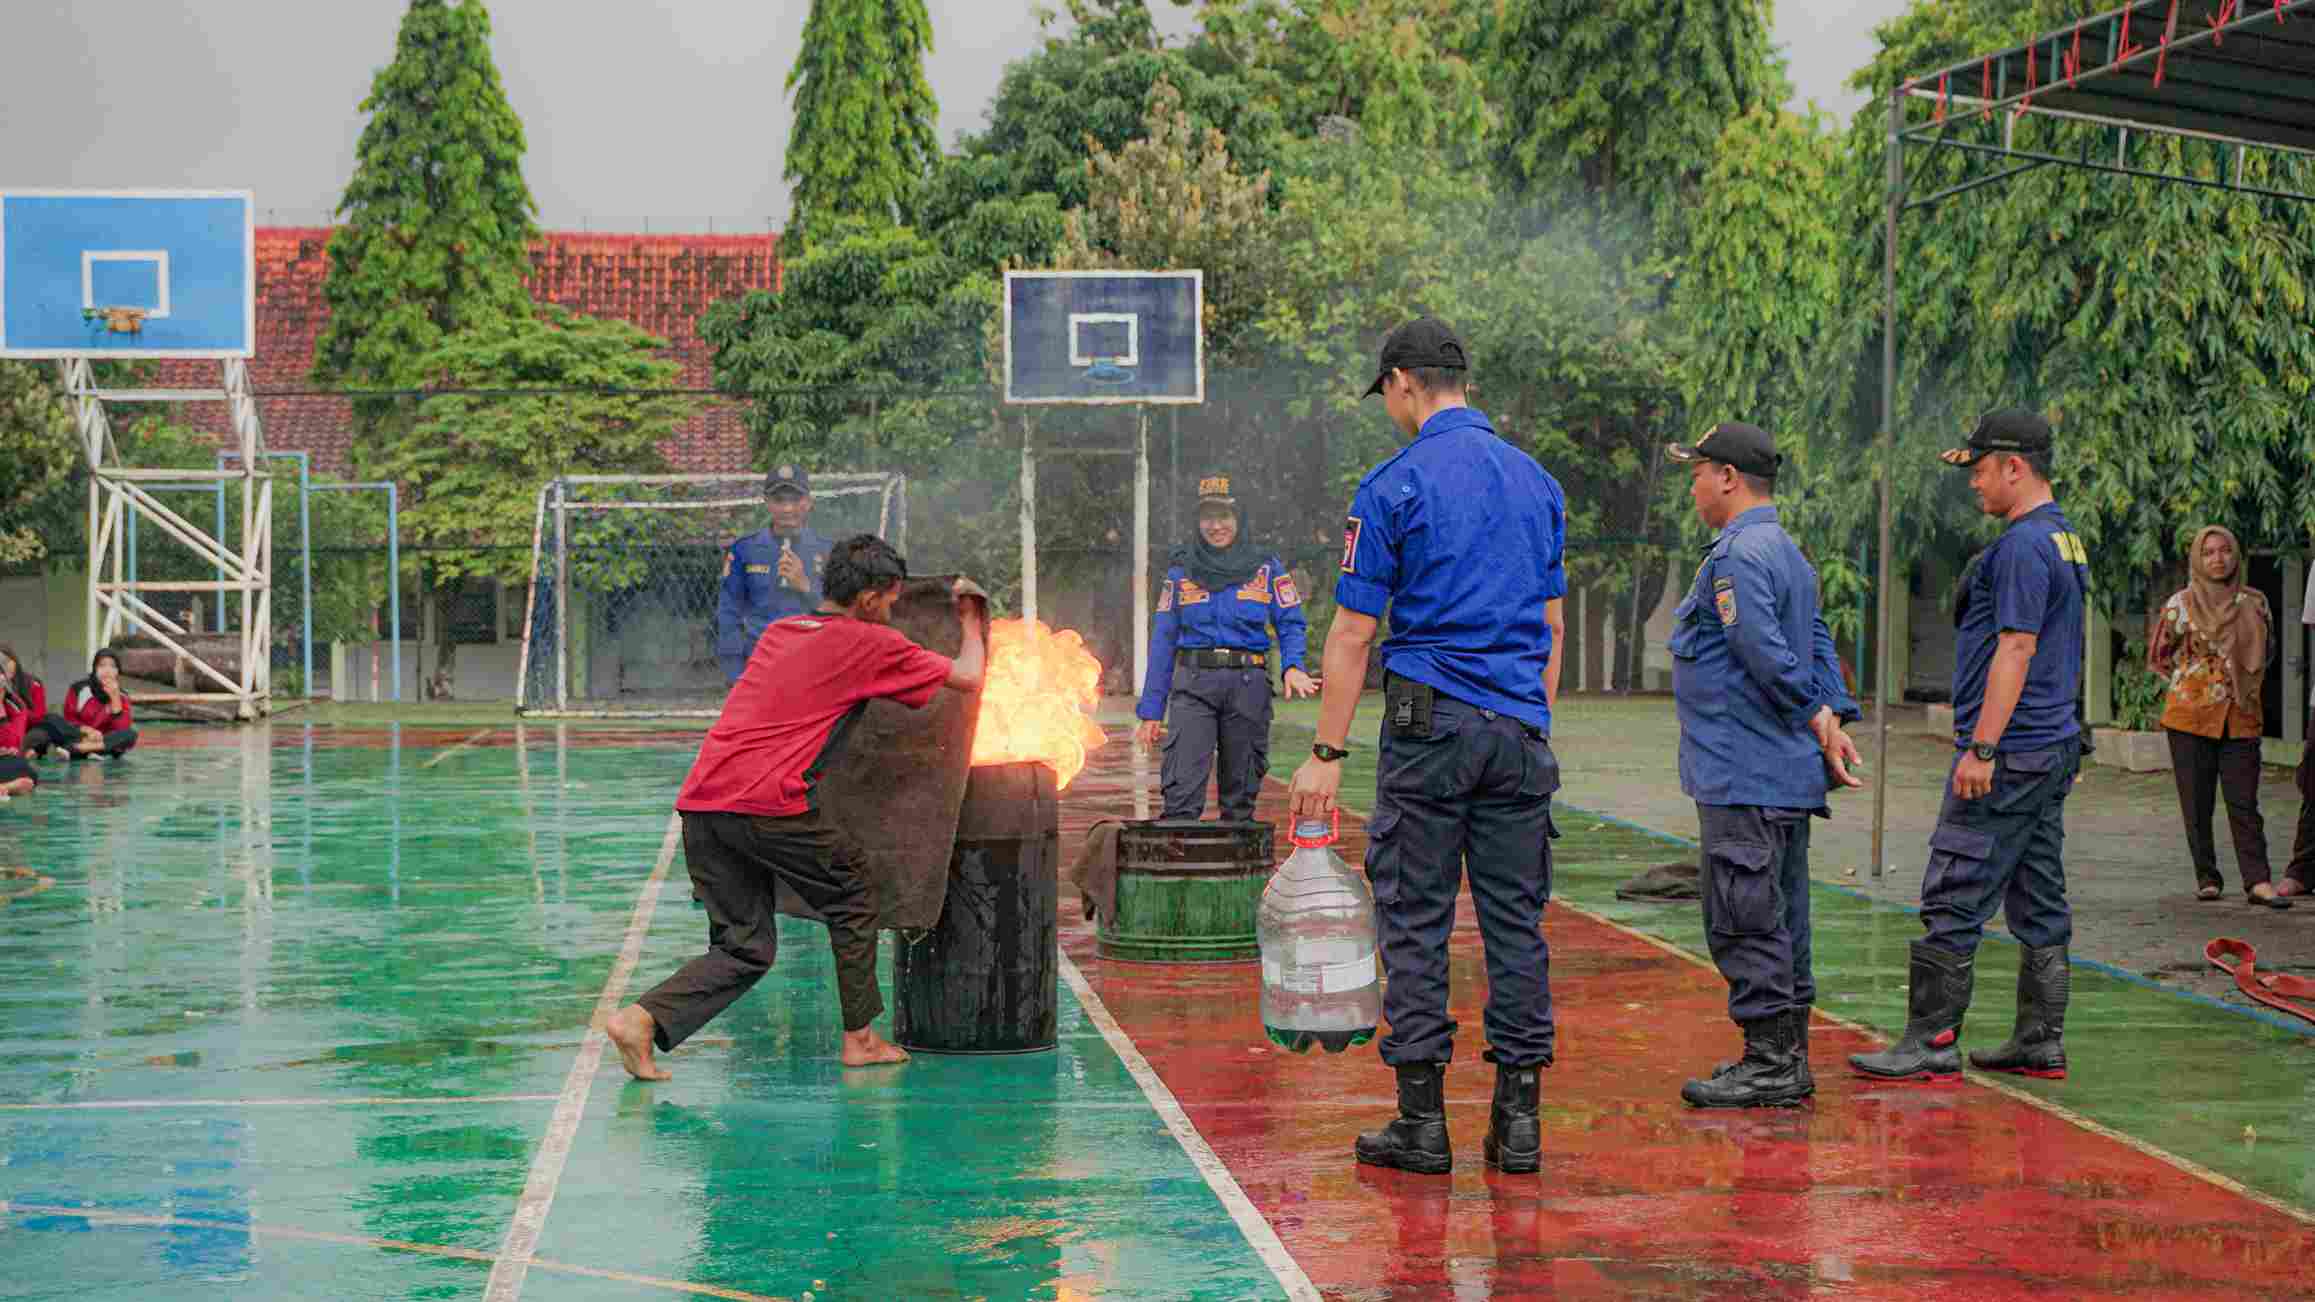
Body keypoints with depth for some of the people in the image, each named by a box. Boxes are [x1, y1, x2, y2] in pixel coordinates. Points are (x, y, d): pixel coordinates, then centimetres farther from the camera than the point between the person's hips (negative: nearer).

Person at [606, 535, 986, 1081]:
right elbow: (968, 677, 10)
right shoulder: (873, 644, 4)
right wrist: (971, 621, 29)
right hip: (768, 804, -7)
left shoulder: (777, 632, 24)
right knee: (851, 903, 16)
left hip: (701, 802, 7)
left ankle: (642, 1018, -5)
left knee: (745, 947, 12)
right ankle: (860, 1039, 19)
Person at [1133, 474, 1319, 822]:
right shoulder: (1181, 573, 10)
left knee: (1241, 796, 6)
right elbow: (1163, 640, 10)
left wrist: (1292, 667, -18)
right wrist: (1151, 711, 5)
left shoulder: (1266, 567, 8)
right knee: (1182, 794, -13)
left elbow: (1291, 624, 5)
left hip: (1248, 685, 0)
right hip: (1193, 683, 0)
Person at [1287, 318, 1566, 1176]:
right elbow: (1551, 623, 15)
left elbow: (1352, 631, -7)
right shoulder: (1535, 481, 12)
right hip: (1519, 728, 5)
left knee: (1416, 921, 1)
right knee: (1516, 920, 7)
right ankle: (1519, 1120, 8)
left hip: (1430, 725, -5)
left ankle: (1422, 1119, 3)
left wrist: (1327, 752, -4)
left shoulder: (1396, 485, -6)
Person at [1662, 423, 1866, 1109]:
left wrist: (1819, 719, -12)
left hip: (1745, 778, -11)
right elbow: (1821, 647, 16)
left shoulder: (1739, 556, -15)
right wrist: (1834, 721, 7)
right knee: (1779, 918, 13)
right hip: (1785, 772, 11)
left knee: (1743, 919, -7)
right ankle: (1786, 1062, 18)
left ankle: (1770, 1064, -5)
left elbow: (1771, 657, -22)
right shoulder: (1788, 553, 18)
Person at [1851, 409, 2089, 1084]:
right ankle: (2041, 1043, 16)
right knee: (2039, 903, 12)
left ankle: (1932, 1043, -6)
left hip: (2008, 753, -11)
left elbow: (2016, 649, -21)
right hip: (2053, 750, 11)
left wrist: (1981, 749, -22)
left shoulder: (2023, 545, -15)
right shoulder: (2066, 539, 17)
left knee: (1953, 901, -7)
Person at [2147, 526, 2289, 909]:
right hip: (2191, 716, -1)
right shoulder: (2181, 603, 0)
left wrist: (2245, 686, 16)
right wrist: (2190, 681, 8)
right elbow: (2159, 655, 9)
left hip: (2241, 717, 1)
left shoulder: (2254, 602, 7)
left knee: (2244, 803, -5)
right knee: (2197, 802, 1)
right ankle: (2206, 878, 9)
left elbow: (2265, 650, 22)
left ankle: (2257, 881, -9)